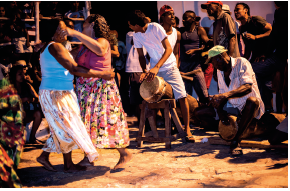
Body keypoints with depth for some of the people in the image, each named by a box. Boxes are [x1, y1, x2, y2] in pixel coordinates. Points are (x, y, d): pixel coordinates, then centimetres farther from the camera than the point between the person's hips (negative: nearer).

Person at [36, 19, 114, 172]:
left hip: (50, 93, 10)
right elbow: (74, 69, -23)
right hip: (57, 94, -10)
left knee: (61, 128, 17)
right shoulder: (55, 47, -17)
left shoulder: (46, 47, 14)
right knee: (69, 127, 1)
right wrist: (102, 74, -19)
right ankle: (68, 165, 12)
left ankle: (44, 156, 22)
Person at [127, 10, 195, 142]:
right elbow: (141, 55, 4)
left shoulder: (155, 28, -20)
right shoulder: (136, 36, -4)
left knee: (182, 96, -11)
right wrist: (144, 71, -14)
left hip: (169, 66, -4)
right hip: (154, 69, 4)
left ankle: (187, 129, -2)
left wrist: (157, 67, -36)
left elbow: (168, 49, -25)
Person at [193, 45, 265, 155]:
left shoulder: (242, 63, -16)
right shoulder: (220, 71, 5)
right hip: (232, 106, 6)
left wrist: (225, 95, -46)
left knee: (252, 101, -43)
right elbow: (222, 93, 4)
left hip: (247, 105, -6)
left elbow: (248, 87, -31)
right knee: (199, 113, -7)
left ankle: (235, 141, -31)